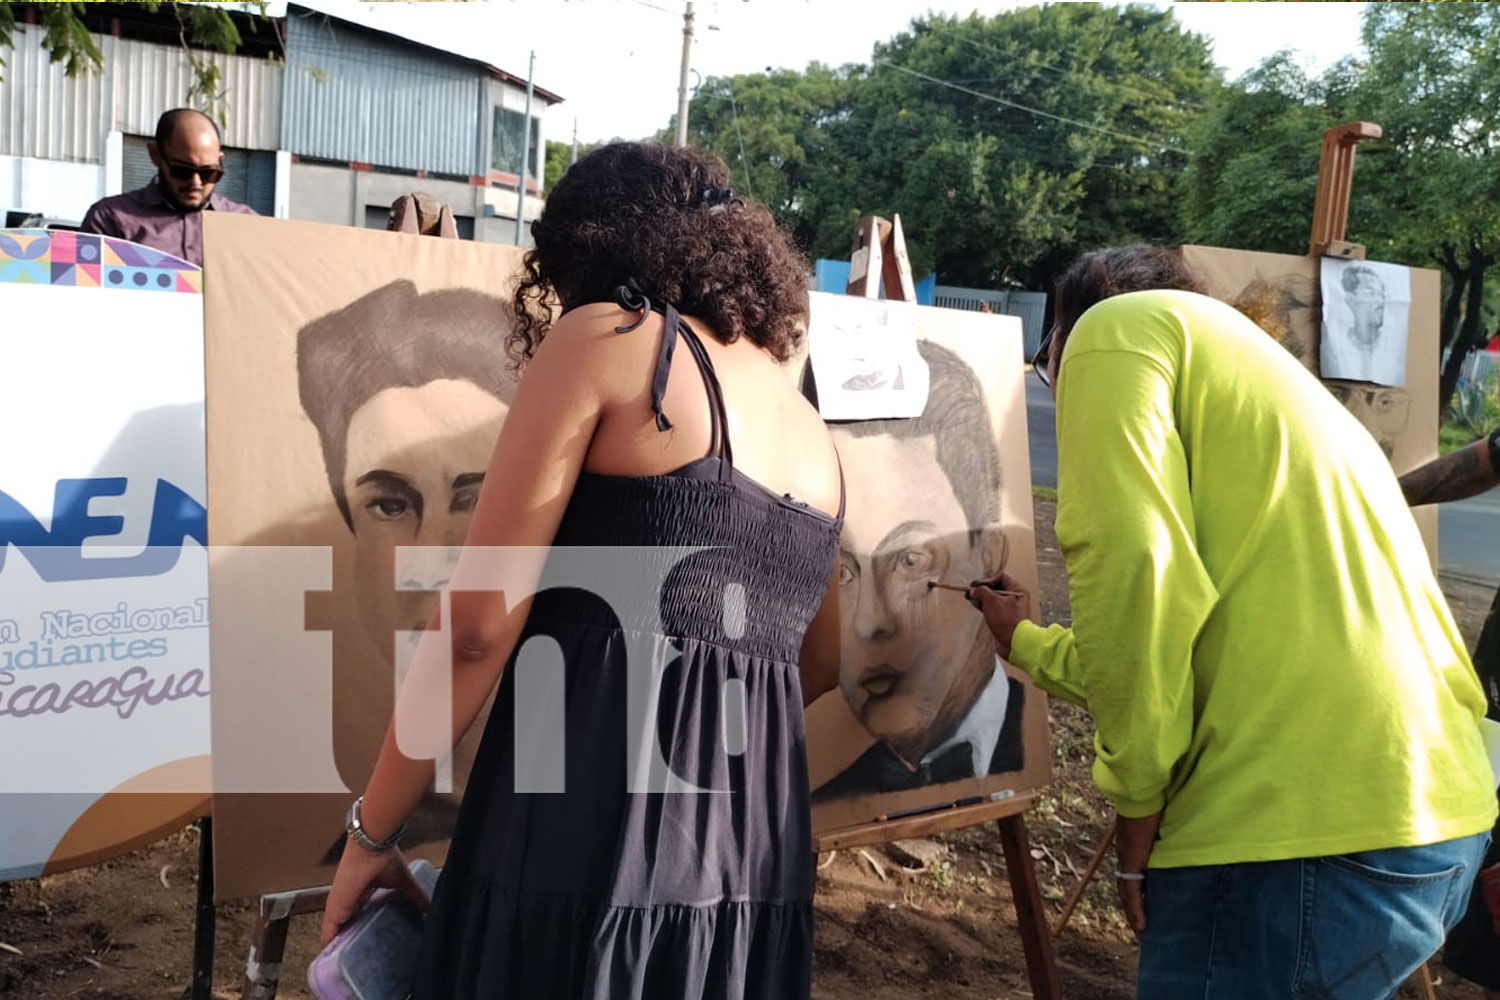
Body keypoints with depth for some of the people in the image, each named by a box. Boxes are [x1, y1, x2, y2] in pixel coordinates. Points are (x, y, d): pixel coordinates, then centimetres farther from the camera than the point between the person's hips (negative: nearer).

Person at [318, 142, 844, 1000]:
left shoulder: (602, 338, -3)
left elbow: (478, 624, -9)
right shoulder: (816, 434, 14)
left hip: (588, 841, -6)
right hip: (760, 859, 7)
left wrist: (372, 832, 2)